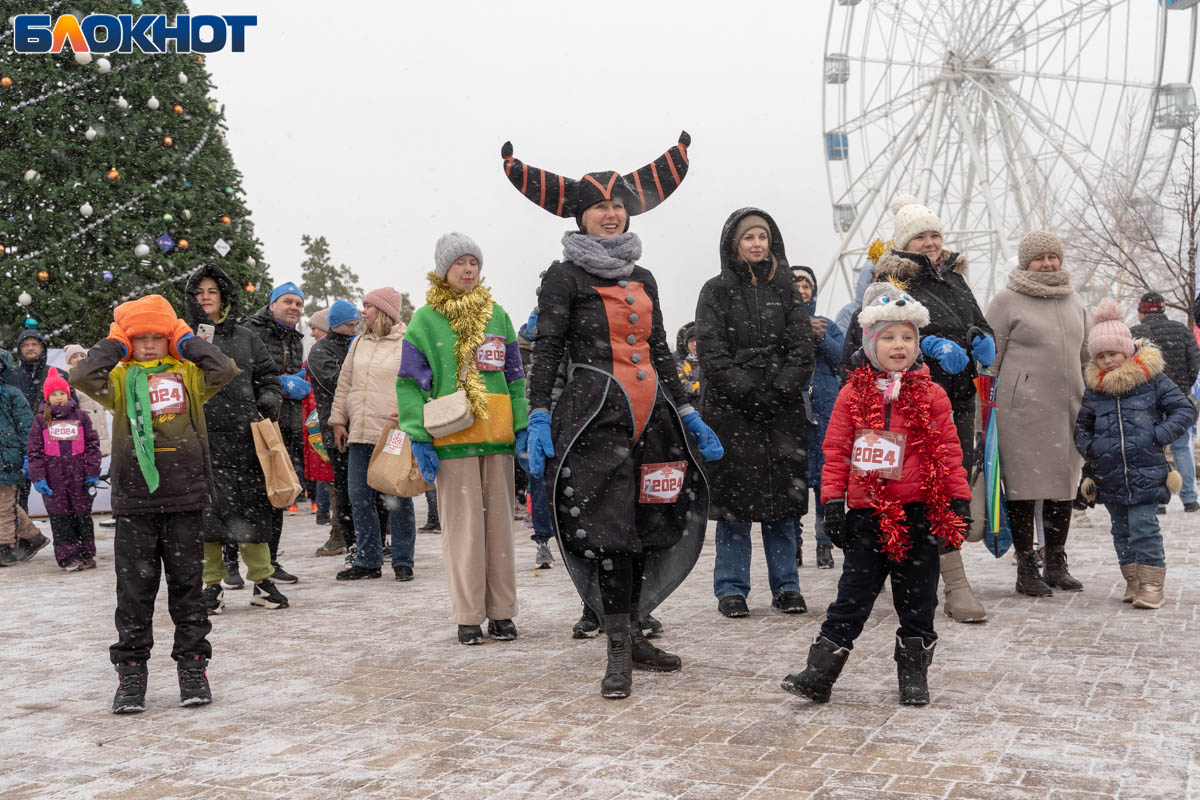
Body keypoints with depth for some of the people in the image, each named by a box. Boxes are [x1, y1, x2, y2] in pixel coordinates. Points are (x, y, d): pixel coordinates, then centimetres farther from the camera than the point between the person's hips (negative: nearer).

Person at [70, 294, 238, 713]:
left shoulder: (188, 373, 5)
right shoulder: (120, 378, 6)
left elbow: (225, 369, -12)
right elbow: (83, 377, -13)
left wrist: (185, 341, -2)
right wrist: (113, 344, -1)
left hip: (185, 501, 0)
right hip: (134, 504, 0)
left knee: (187, 586, 8)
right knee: (134, 591, 5)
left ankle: (192, 667, 18)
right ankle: (130, 673, 14)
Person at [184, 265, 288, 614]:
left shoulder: (244, 337, 14)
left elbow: (268, 376, 19)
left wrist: (268, 402, 2)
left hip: (242, 435, 1)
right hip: (199, 437, -1)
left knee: (250, 506, 3)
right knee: (205, 509, 0)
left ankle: (262, 580, 14)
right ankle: (212, 584, 12)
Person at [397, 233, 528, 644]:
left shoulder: (497, 315, 12)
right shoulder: (425, 320, 2)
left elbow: (514, 375, 14)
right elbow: (409, 382, -1)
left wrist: (522, 426, 6)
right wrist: (419, 437, -9)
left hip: (498, 436, 3)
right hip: (452, 439, -3)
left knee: (499, 521, 7)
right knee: (463, 525, -2)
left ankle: (501, 612, 15)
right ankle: (468, 617, 7)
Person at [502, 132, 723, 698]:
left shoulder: (642, 279, 18)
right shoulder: (565, 275, 1)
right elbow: (547, 350, -5)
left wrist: (688, 415, 18)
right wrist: (538, 419, -15)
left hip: (651, 414, 6)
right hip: (594, 413, -6)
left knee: (645, 525, 7)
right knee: (607, 527, -9)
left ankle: (631, 634, 20)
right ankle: (618, 654, -3)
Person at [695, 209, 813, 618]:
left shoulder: (785, 288, 11)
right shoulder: (716, 290, 4)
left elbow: (803, 347, 5)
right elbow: (711, 352, -4)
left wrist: (777, 391, -9)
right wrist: (749, 391, -13)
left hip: (783, 408, 2)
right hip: (731, 408, -2)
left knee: (784, 495, 3)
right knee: (734, 499, -1)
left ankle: (786, 587, 13)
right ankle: (731, 589, 9)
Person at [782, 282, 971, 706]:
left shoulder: (931, 396, 2)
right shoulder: (853, 395, 2)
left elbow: (949, 452, 4)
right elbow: (836, 451, 4)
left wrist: (959, 502, 1)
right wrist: (833, 501, -1)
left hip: (919, 515, 1)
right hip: (867, 515, 0)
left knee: (917, 599, 9)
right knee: (852, 597, 1)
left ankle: (913, 674, 22)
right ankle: (820, 673, 4)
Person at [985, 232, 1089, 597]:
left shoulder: (1073, 302, 17)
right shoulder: (1006, 301, -2)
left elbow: (1085, 356, 24)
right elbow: (990, 360, -3)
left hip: (1067, 409, 6)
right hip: (1022, 409, -6)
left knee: (1063, 485, 9)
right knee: (1023, 485, -2)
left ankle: (1056, 564, 21)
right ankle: (1026, 569, 6)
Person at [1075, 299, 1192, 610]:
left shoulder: (1152, 378, -2)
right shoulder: (1094, 387, 8)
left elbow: (1183, 410, 0)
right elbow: (1081, 425, 19)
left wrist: (1158, 436, -11)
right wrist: (1089, 447, 1)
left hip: (1146, 471, -4)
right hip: (1110, 476, 5)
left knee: (1143, 526, -9)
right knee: (1121, 529, 11)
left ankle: (1152, 585, -1)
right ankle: (1133, 582, 22)